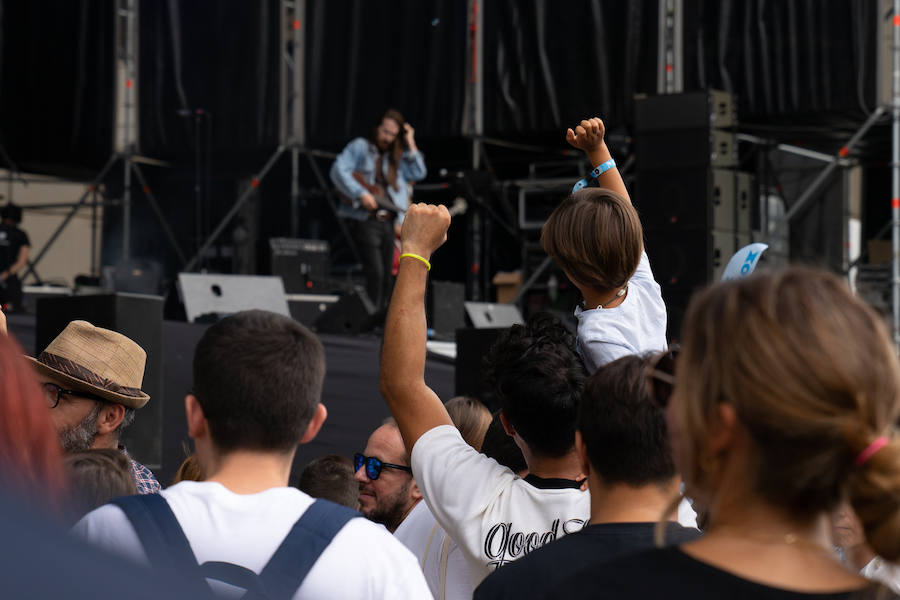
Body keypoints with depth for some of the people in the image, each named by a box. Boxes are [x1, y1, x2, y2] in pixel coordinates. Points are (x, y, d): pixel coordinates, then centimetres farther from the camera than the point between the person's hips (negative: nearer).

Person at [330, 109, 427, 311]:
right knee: (375, 272, -17)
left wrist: (410, 144, 9)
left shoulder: (396, 158, 22)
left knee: (386, 277, 5)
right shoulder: (360, 147, 4)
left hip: (389, 223, 6)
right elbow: (338, 171, -8)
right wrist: (361, 194, -17)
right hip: (367, 220, -6)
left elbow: (419, 174, 12)